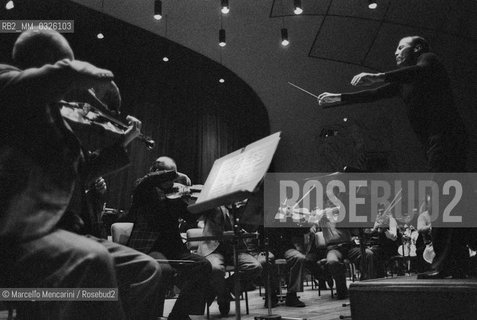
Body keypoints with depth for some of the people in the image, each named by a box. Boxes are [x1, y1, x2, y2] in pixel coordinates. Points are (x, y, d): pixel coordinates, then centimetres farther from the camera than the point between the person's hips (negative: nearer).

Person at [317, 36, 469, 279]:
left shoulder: (429, 59, 5)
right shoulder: (403, 82, 27)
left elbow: (421, 72, -18)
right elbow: (373, 95, 27)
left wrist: (378, 76, -28)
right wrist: (337, 98, 25)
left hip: (445, 134, -9)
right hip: (432, 142, 9)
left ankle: (443, 263, -22)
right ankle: (458, 264, 4)